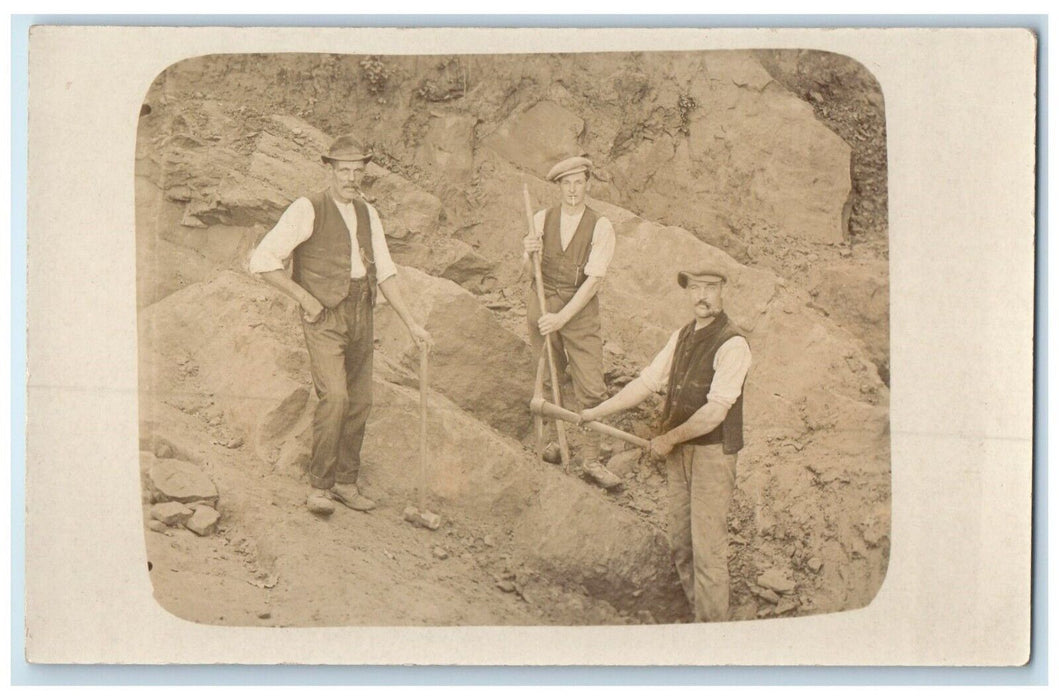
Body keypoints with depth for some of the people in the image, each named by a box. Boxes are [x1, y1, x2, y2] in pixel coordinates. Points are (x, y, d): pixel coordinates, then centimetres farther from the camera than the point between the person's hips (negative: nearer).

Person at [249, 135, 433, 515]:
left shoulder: (367, 214, 13)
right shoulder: (308, 210, -7)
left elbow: (385, 272, 16)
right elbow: (262, 259, -10)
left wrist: (410, 322, 10)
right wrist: (304, 298, -10)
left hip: (361, 314, 6)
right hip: (324, 316, -6)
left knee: (360, 402, 7)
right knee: (334, 396, -18)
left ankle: (346, 482, 20)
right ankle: (318, 486, -8)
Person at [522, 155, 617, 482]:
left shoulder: (600, 227, -9)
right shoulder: (542, 219, 0)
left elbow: (593, 280, -14)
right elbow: (532, 273, 4)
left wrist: (561, 318, -21)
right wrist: (529, 254, -20)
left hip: (580, 308, -2)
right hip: (542, 302, 2)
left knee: (592, 387, -5)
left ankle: (591, 458, 5)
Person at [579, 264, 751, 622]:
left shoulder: (732, 344, -16)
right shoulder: (681, 337, 8)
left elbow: (715, 412, -21)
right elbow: (647, 381, 14)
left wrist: (669, 438, -13)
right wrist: (598, 411, 12)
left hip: (713, 453, -8)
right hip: (678, 452, 8)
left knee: (707, 548, -3)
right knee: (679, 542, 14)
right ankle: (697, 613, 29)